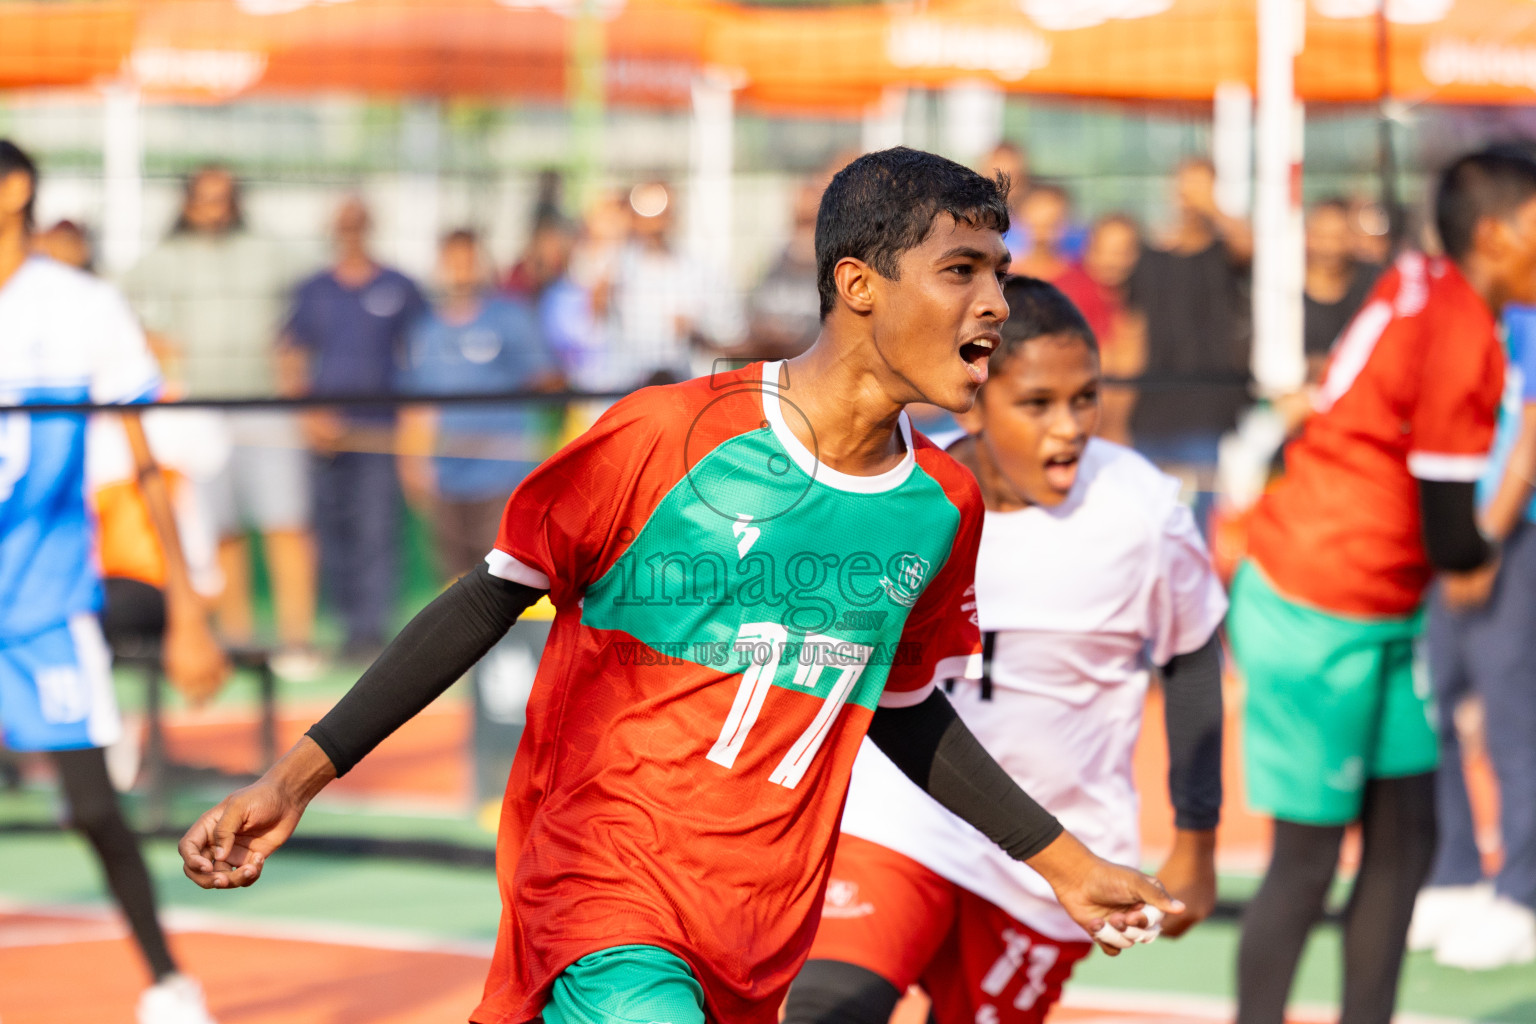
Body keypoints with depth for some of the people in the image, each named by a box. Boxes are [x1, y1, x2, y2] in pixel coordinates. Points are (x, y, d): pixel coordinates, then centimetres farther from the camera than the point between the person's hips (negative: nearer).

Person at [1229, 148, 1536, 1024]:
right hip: (1322, 620, -9)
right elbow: (1452, 544, -18)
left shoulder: (1423, 289, 5)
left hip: (1370, 620, 9)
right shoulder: (1461, 336, -21)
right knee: (1310, 859, -2)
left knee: (1406, 838, 10)